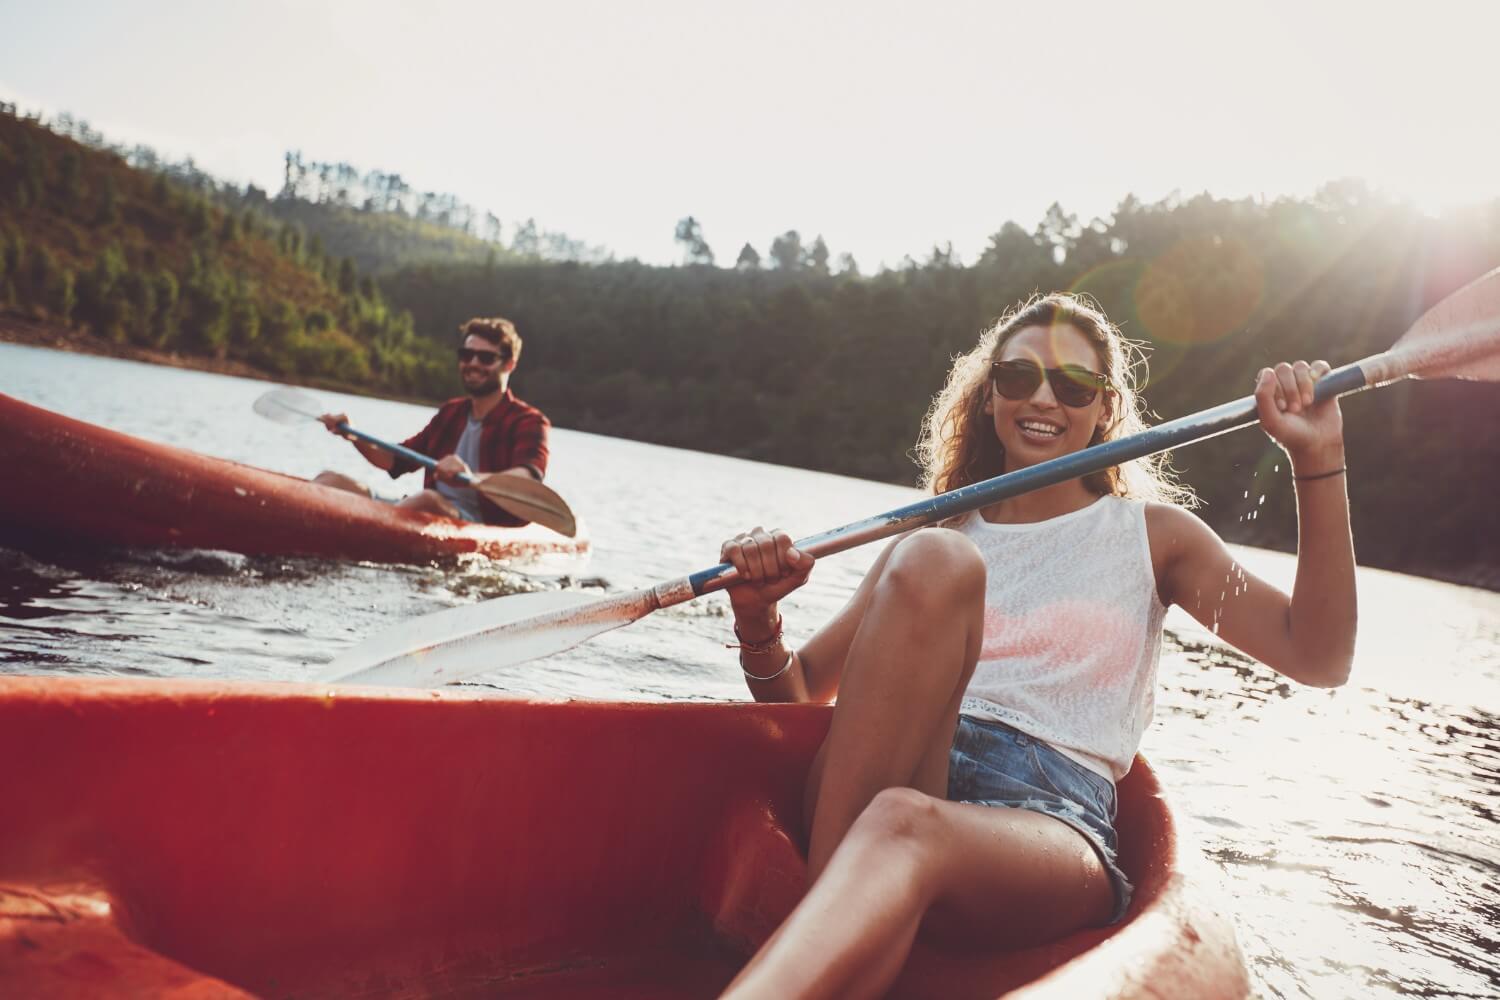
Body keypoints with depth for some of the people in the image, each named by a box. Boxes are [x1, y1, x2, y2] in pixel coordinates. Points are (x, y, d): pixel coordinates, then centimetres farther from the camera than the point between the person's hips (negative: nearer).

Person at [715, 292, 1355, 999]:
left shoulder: (1149, 533, 19)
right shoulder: (938, 541, 21)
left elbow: (1316, 658, 8)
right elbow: (794, 697, 18)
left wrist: (1318, 460, 2)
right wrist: (757, 617, -4)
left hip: (1052, 821, -2)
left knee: (903, 828, -38)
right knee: (932, 564, -25)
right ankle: (820, 921, -31)